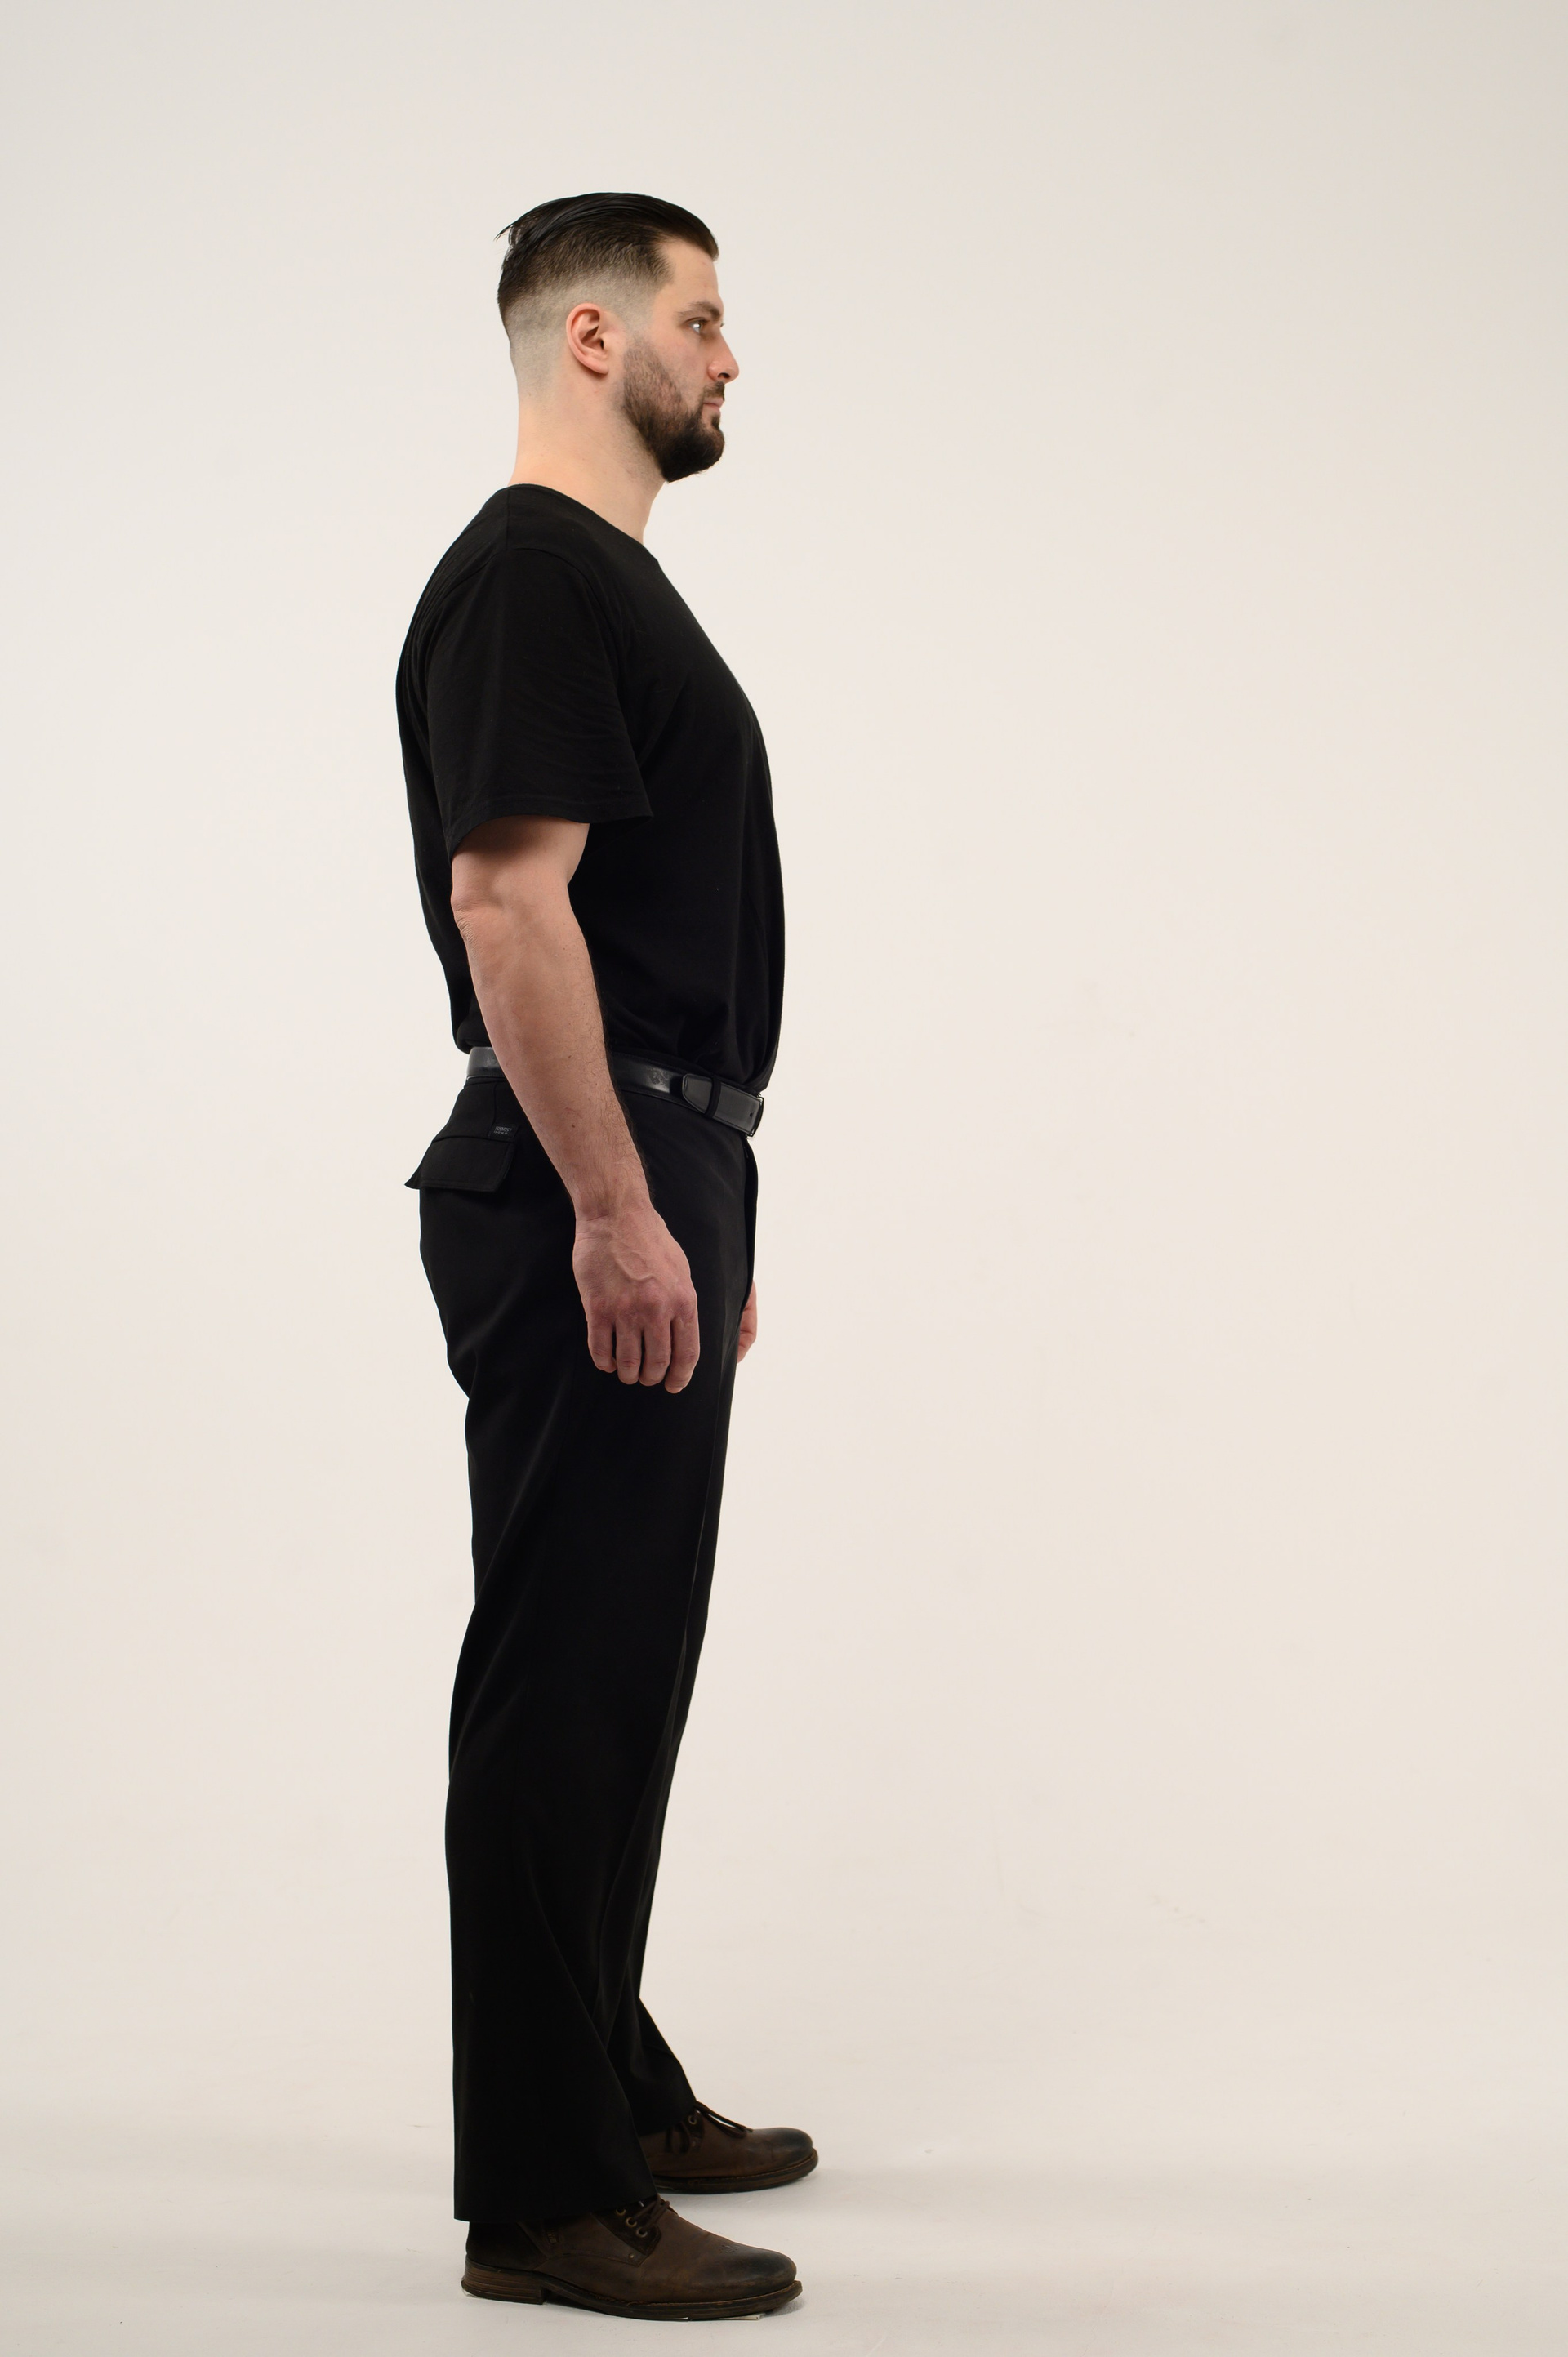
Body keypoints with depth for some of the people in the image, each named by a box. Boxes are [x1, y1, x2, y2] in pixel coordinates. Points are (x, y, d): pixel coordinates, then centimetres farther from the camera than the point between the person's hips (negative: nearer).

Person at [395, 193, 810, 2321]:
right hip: (585, 1204, -11)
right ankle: (541, 2194, 4)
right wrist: (616, 1210, -24)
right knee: (567, 1677, -6)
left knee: (623, 1664, 17)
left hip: (657, 1182, 11)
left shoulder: (615, 581, 21)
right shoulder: (529, 577, -13)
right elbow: (509, 899, -22)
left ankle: (608, 2087, 30)